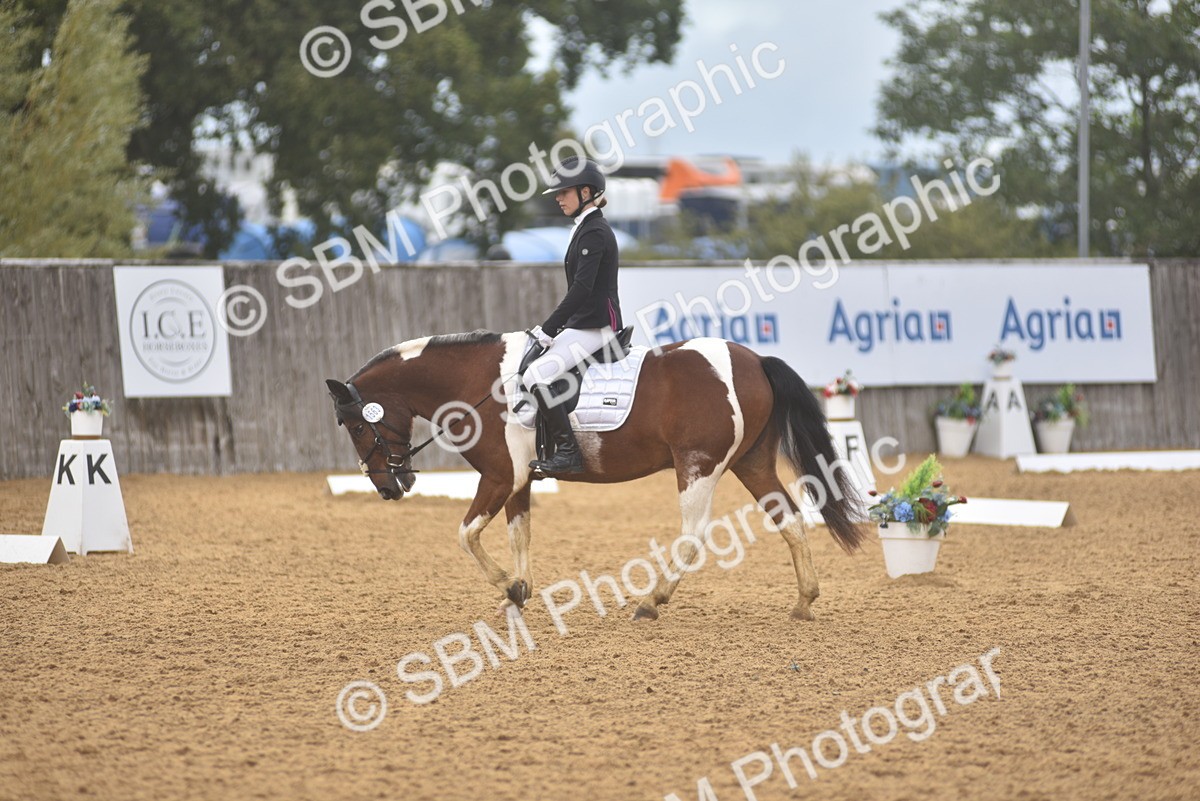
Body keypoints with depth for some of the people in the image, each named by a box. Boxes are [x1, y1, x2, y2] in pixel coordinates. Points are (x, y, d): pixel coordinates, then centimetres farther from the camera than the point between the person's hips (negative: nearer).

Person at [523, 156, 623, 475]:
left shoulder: (593, 232, -15)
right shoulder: (587, 228, 17)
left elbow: (581, 289, -22)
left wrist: (549, 328, -19)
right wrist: (554, 328, 17)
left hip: (595, 326, -11)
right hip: (583, 325, 11)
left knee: (536, 375, -22)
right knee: (536, 372, 14)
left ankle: (568, 451, -20)